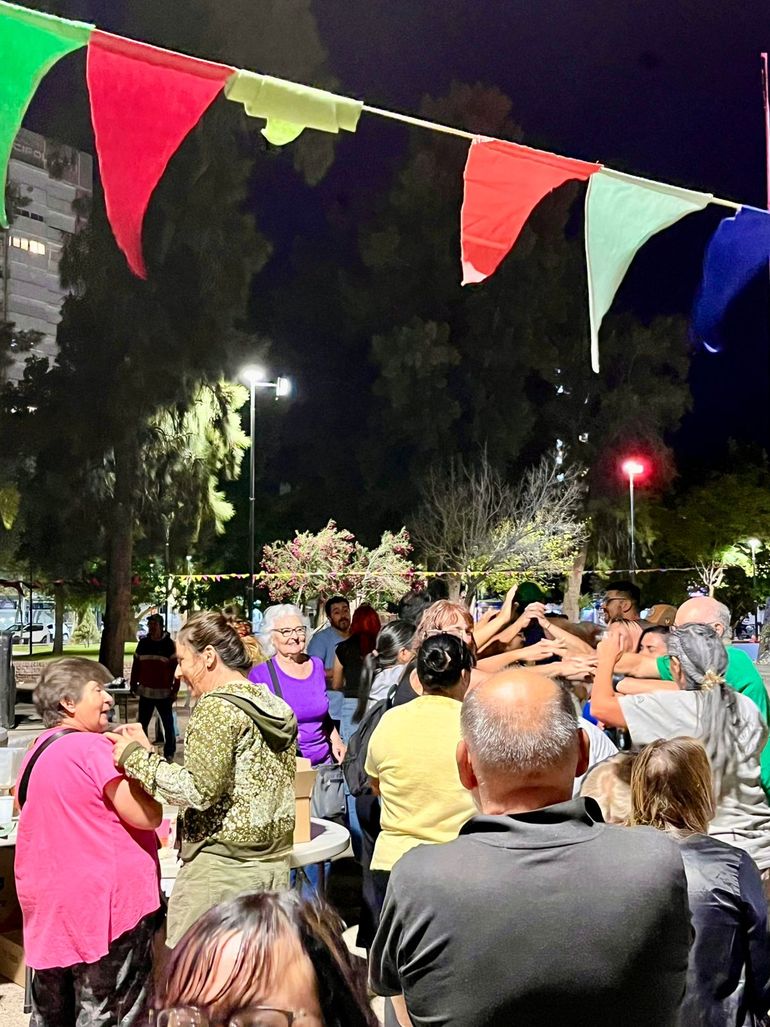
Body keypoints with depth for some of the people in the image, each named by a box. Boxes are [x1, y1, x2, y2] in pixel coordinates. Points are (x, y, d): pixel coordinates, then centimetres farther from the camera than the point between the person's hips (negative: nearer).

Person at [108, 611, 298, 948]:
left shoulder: (217, 707, -12)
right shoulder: (276, 709, 11)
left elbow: (200, 790, -18)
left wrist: (136, 759, -7)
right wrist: (150, 754, 17)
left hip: (220, 867, -8)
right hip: (275, 864, 8)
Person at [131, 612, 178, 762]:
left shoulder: (169, 644, -6)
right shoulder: (142, 643, 6)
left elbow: (177, 668, -7)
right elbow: (136, 665, 13)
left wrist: (175, 689, -10)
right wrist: (134, 683, 9)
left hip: (164, 693, -4)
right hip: (145, 692, 4)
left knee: (168, 724, 4)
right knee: (142, 724, 11)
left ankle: (169, 753, 15)